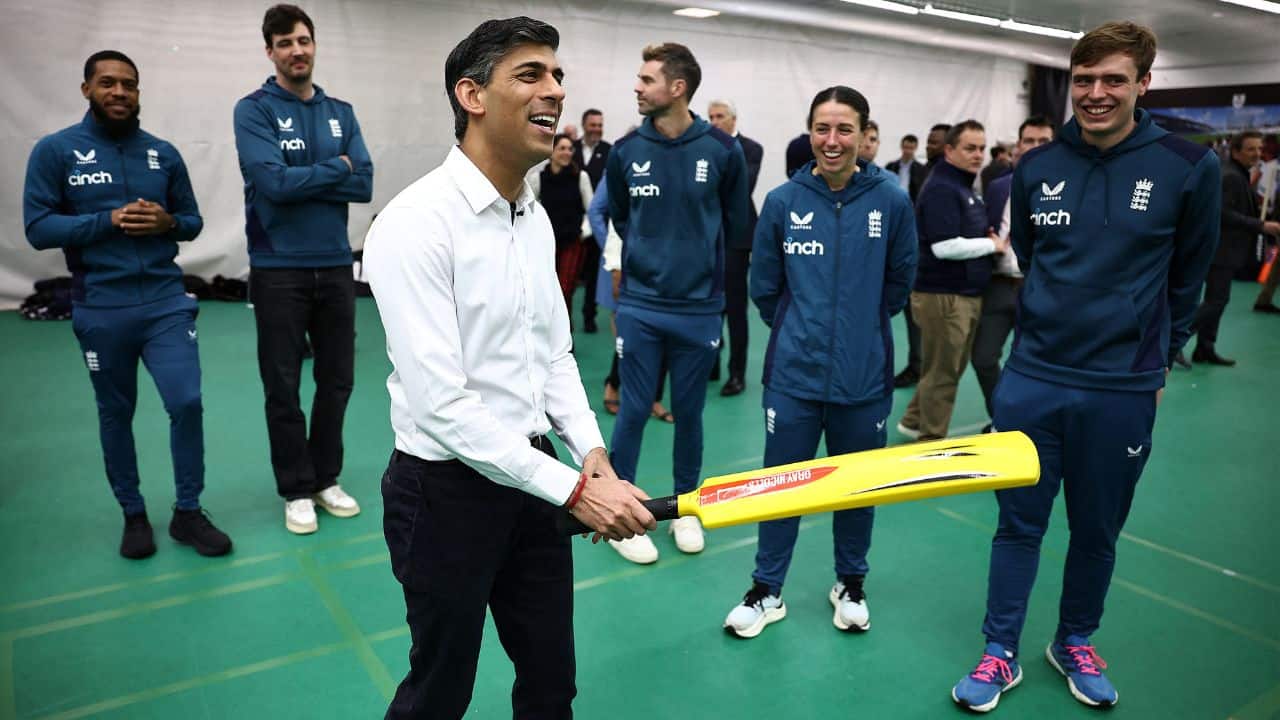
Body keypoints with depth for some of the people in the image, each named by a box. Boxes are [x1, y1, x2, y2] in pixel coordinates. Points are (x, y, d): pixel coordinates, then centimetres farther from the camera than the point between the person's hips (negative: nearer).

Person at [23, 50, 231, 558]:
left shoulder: (164, 154, 7)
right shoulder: (56, 150, -1)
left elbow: (193, 222, 12)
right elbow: (38, 229, -7)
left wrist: (167, 222, -10)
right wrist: (110, 221, -17)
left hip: (166, 301, 1)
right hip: (100, 311, -1)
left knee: (187, 402, -6)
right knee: (115, 415, 11)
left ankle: (188, 513, 11)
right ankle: (133, 514, 28)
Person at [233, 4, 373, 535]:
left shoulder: (341, 113, 9)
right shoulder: (253, 110, -4)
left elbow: (364, 185, -3)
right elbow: (273, 182, -18)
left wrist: (300, 181, -12)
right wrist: (335, 168, -7)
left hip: (335, 266, 4)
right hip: (279, 269, -4)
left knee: (337, 379, 10)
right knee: (283, 387, 5)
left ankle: (326, 478, 26)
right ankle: (297, 490, 19)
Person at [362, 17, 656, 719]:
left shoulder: (536, 219, 6)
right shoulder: (416, 222, -20)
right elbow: (441, 405, -24)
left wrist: (591, 450, -3)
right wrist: (573, 489, -23)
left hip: (532, 478, 7)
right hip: (448, 487, -7)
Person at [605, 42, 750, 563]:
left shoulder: (722, 150, -6)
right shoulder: (626, 150, -2)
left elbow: (735, 222, 7)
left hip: (700, 308, 0)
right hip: (639, 306, 0)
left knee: (689, 412, 12)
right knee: (634, 411, 4)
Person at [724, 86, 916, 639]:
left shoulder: (891, 201, -5)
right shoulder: (783, 202, -4)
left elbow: (898, 282, 8)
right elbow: (764, 288, 5)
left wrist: (860, 329, 12)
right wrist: (799, 331, 9)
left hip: (864, 377, 1)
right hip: (792, 375, 0)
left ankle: (850, 585, 37)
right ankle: (767, 591, 26)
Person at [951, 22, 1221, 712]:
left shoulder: (1189, 167, -6)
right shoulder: (1034, 169, 0)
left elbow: (1187, 277, 4)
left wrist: (1156, 355, 10)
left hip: (1123, 392, -1)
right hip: (1031, 381, 1)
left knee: (1097, 532, 14)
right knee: (1018, 524, 9)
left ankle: (1074, 643, 37)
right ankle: (1001, 654, 23)